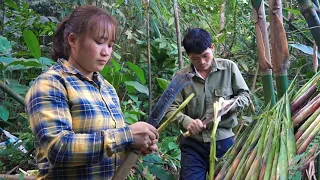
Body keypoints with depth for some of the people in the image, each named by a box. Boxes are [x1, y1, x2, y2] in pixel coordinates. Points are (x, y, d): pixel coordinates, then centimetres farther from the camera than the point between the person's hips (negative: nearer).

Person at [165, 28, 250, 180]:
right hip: (193, 144, -1)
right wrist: (186, 121, -21)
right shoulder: (181, 76, -4)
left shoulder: (229, 67, -2)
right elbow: (171, 108, -2)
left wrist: (229, 103, -16)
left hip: (223, 141, 1)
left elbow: (245, 96, 5)